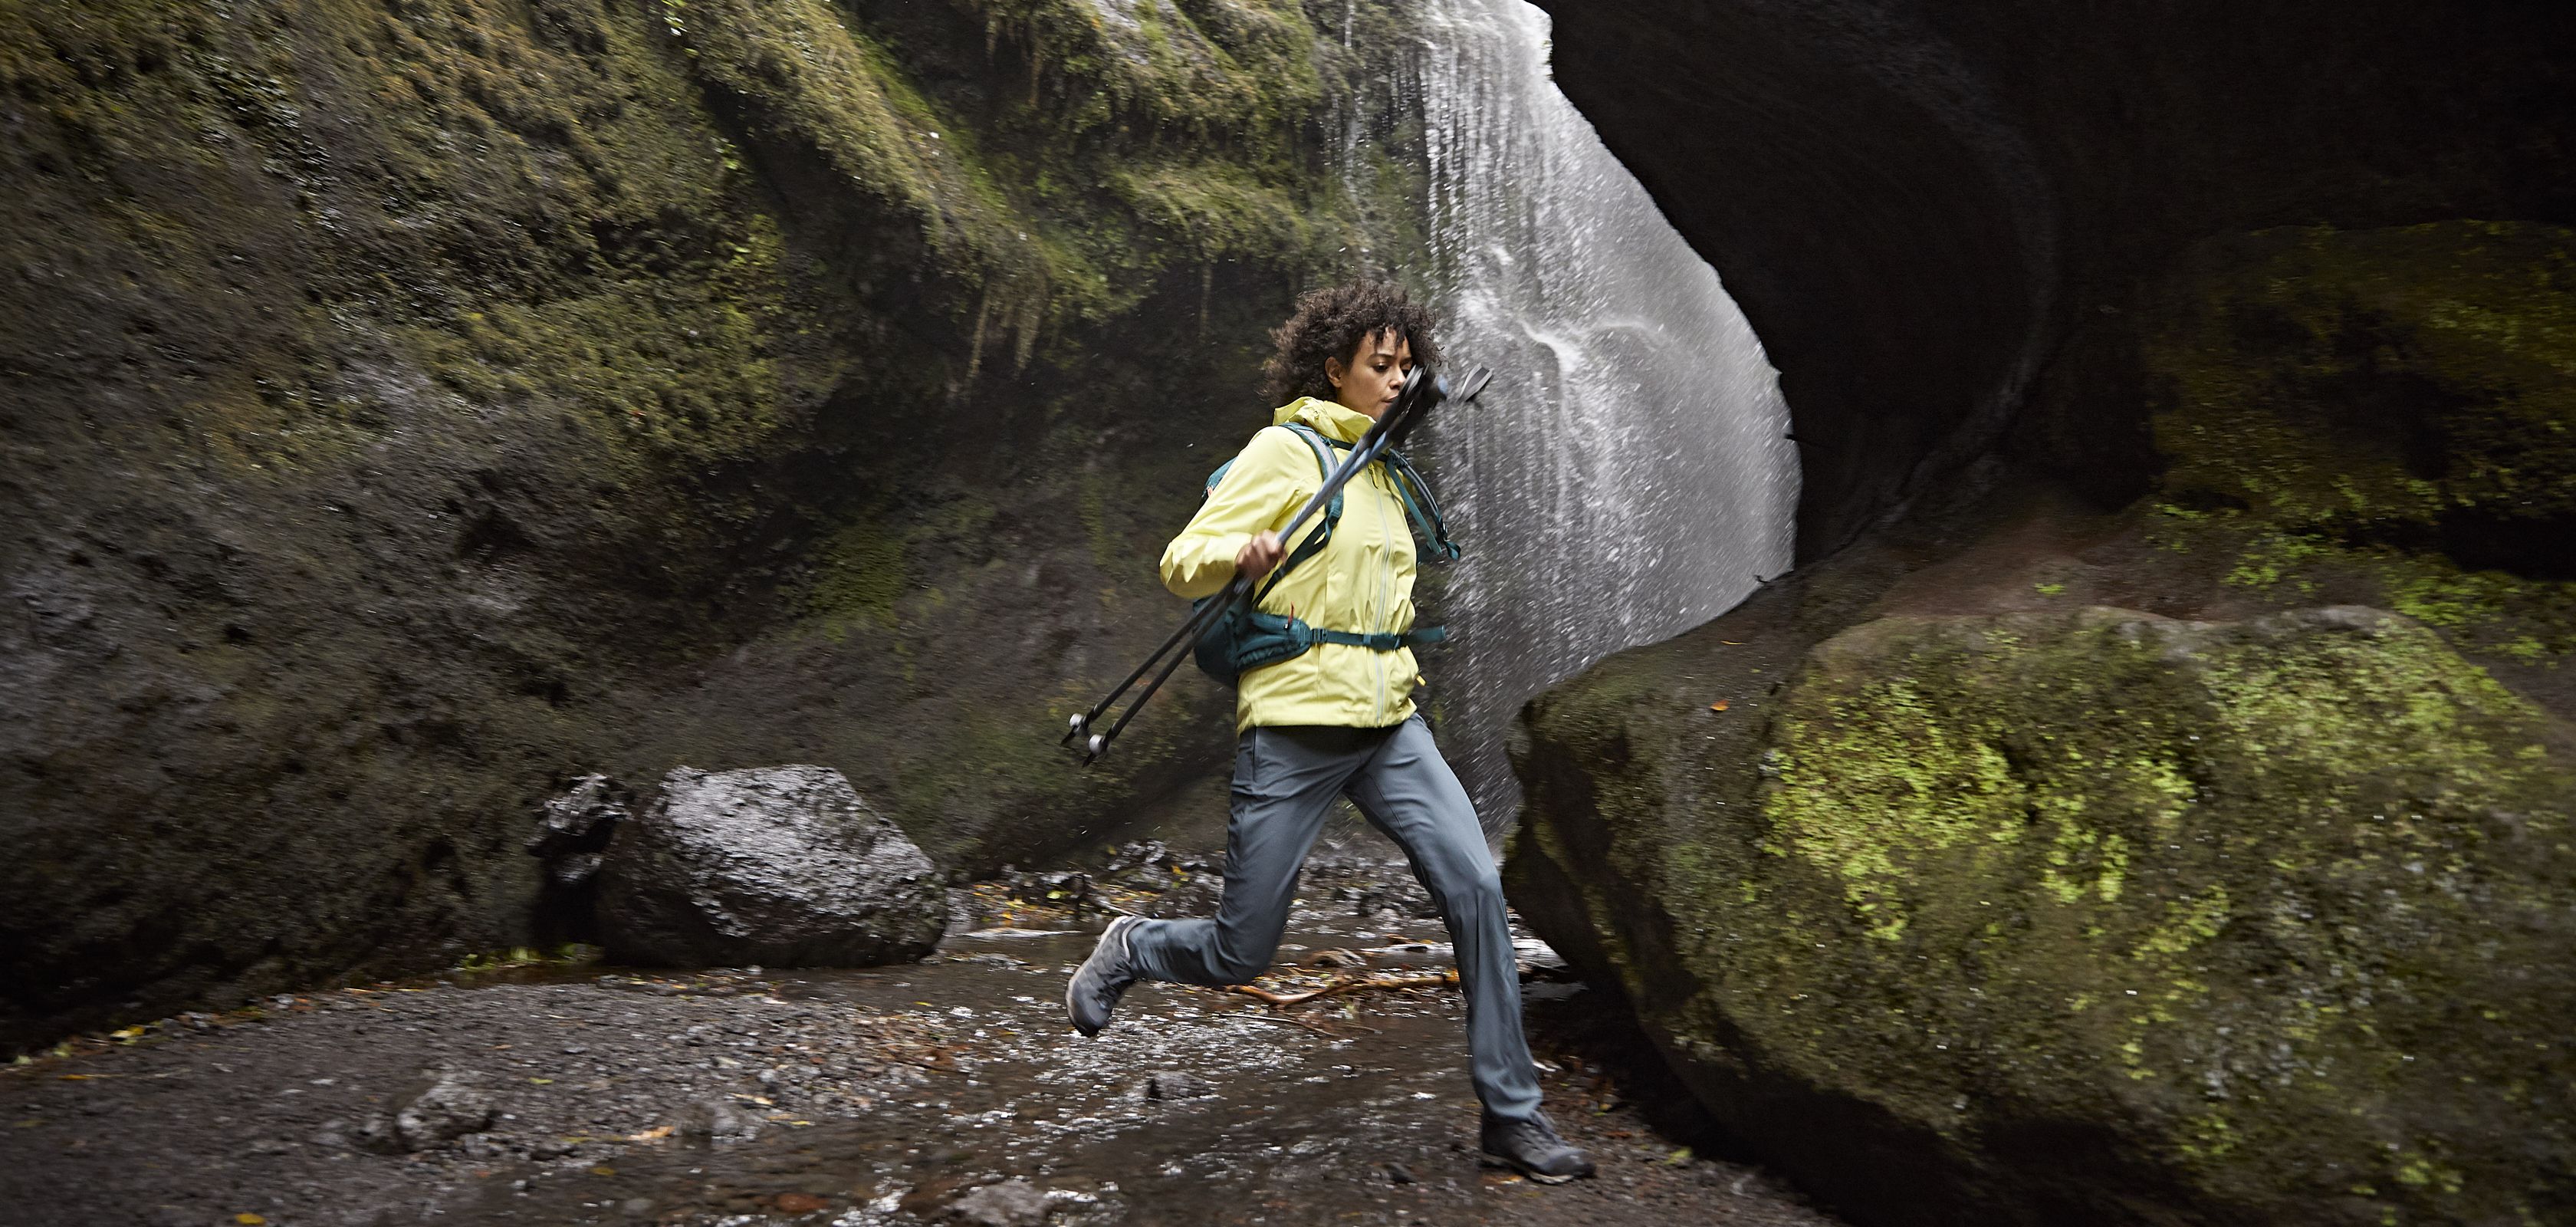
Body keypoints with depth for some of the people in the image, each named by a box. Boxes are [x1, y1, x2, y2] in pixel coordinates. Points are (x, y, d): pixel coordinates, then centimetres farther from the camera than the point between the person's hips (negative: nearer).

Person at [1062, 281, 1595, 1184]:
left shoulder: (1381, 471, 17)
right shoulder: (1284, 450, -6)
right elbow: (1182, 561, -12)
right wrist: (1240, 554, -32)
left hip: (1389, 725, 7)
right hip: (1292, 730, -6)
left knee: (1476, 886, -9)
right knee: (1240, 956, 0)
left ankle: (1510, 1113, 2)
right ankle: (1128, 950, 34)